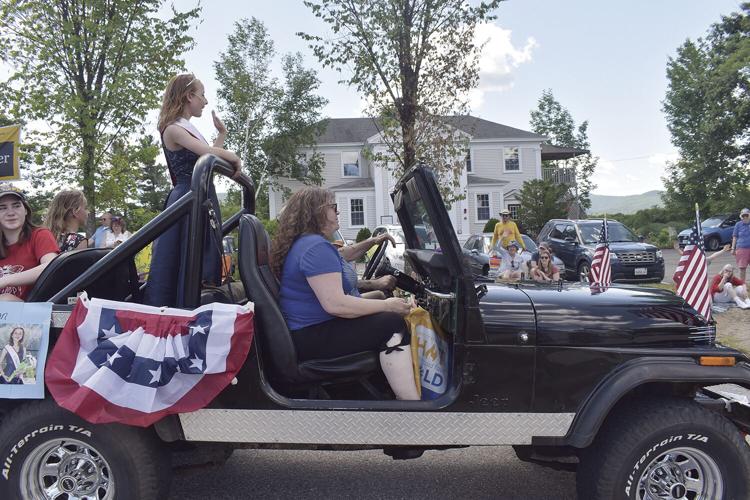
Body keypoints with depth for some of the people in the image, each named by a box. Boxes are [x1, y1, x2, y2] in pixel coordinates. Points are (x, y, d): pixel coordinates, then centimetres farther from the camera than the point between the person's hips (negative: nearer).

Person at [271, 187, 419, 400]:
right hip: (311, 338, -11)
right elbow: (335, 304, -28)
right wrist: (387, 306, -19)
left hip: (308, 328, 11)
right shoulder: (316, 247, -20)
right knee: (392, 325, -18)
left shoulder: (304, 242, 13)